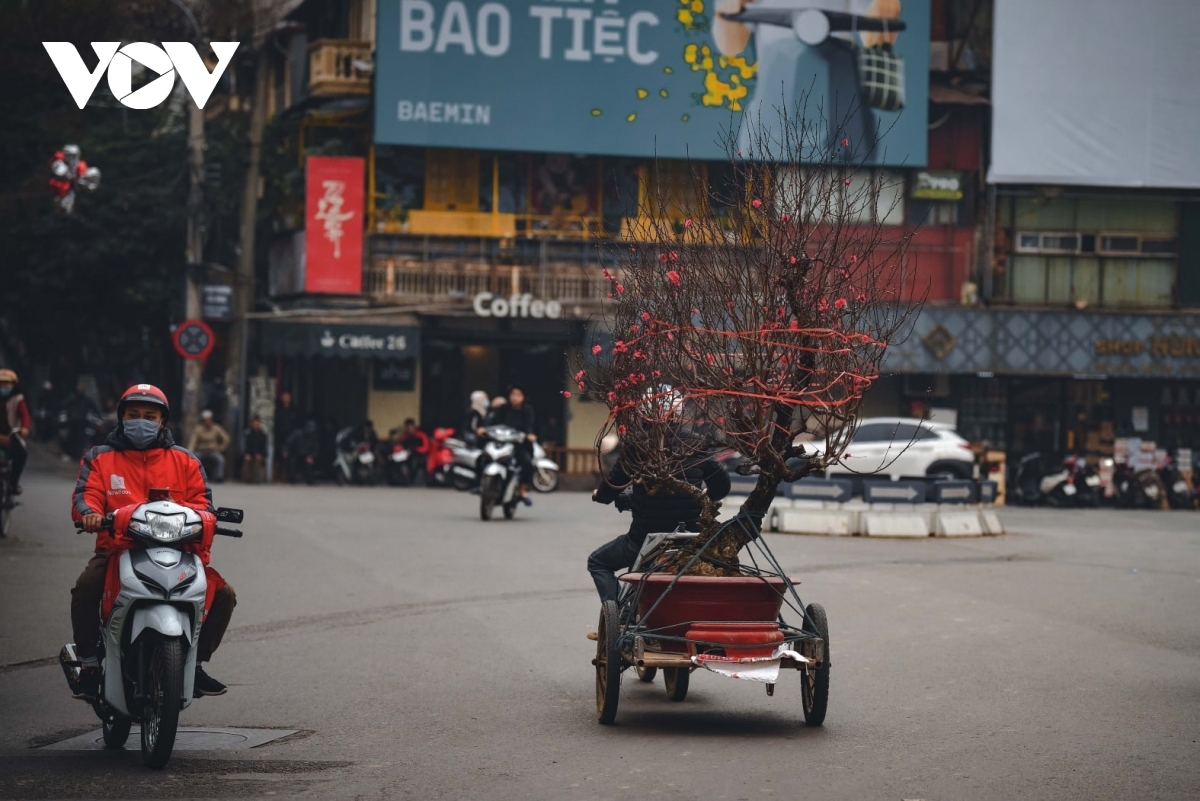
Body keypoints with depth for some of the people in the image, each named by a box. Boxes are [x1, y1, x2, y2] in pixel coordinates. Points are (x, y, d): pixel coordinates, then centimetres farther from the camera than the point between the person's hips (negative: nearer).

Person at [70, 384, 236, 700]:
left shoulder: (185, 461, 18)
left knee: (223, 595, -16)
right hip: (117, 551, -2)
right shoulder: (99, 458, 13)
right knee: (86, 587, -33)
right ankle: (89, 664, -14)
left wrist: (199, 518, -16)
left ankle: (195, 662, 6)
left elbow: (201, 502, 8)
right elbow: (86, 494, -2)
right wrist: (90, 512, -26)